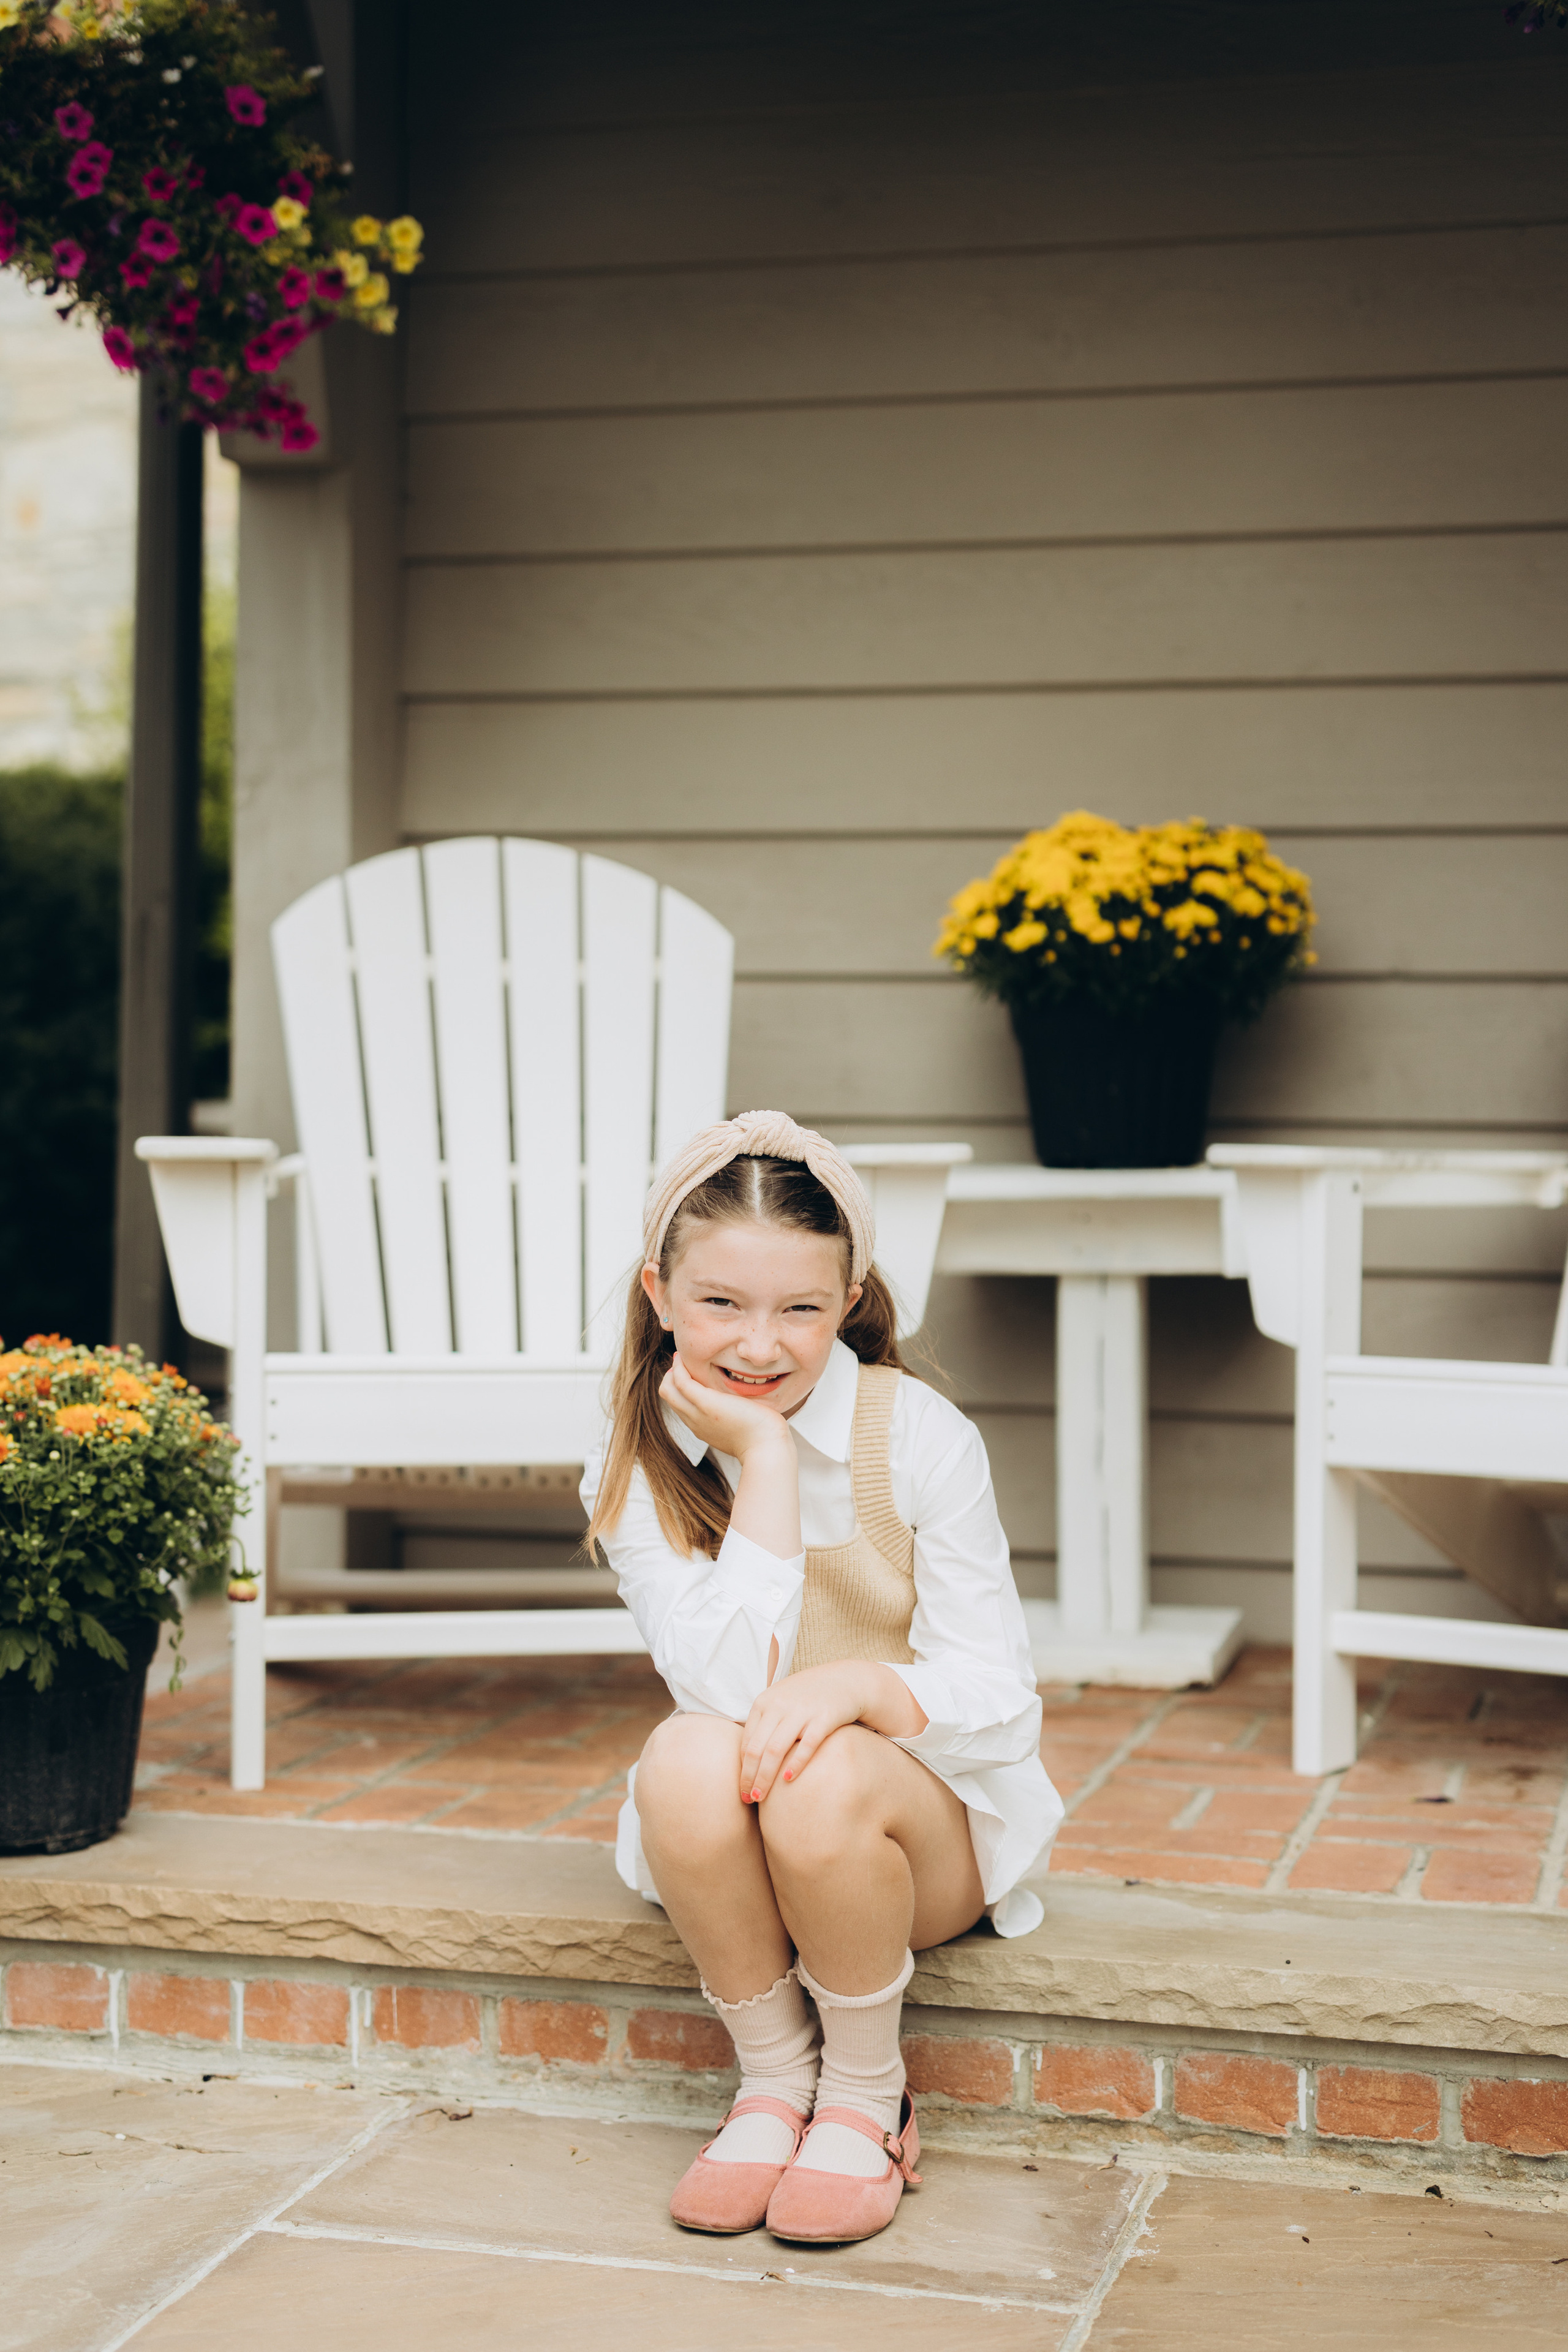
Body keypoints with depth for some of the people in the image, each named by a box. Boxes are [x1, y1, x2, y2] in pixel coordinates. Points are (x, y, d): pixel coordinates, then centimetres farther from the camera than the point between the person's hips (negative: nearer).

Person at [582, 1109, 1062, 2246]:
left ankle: (867, 2094, -8)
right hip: (736, 1854, 2)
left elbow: (999, 1694, -13)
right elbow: (726, 1689, -22)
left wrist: (855, 1688, -33)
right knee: (689, 1758, -32)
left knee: (821, 1782, -35)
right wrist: (765, 1458, -24)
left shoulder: (920, 1436, -12)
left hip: (935, 1822, -2)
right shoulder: (637, 1471, -7)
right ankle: (772, 2078, -10)